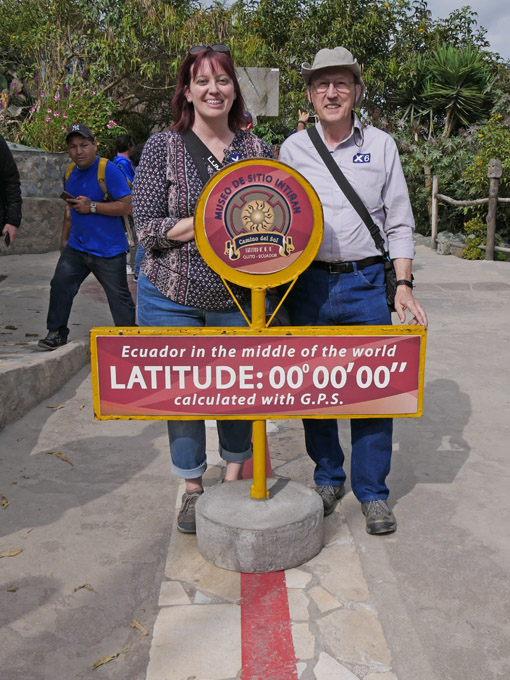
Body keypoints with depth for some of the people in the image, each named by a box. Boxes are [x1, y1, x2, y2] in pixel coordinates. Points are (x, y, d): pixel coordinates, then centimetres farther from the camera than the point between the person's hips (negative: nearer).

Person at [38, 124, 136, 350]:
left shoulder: (109, 171, -14)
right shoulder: (70, 174, 10)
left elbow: (127, 206, -20)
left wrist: (92, 207, -21)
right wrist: (64, 239, 24)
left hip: (108, 251, -6)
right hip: (76, 247, 6)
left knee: (119, 297, 3)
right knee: (60, 284, -1)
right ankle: (56, 333, 13)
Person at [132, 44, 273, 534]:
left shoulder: (256, 149, 5)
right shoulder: (163, 147, -3)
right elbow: (147, 227, -9)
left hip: (238, 297, 2)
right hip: (173, 297, -2)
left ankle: (235, 476, 36)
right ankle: (192, 489, 29)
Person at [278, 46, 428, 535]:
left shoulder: (381, 146, 6)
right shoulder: (293, 149, 8)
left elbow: (398, 222, 6)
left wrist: (403, 284, -5)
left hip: (368, 282, -1)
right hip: (309, 283, 1)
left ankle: (372, 493, 17)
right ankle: (328, 479, 27)